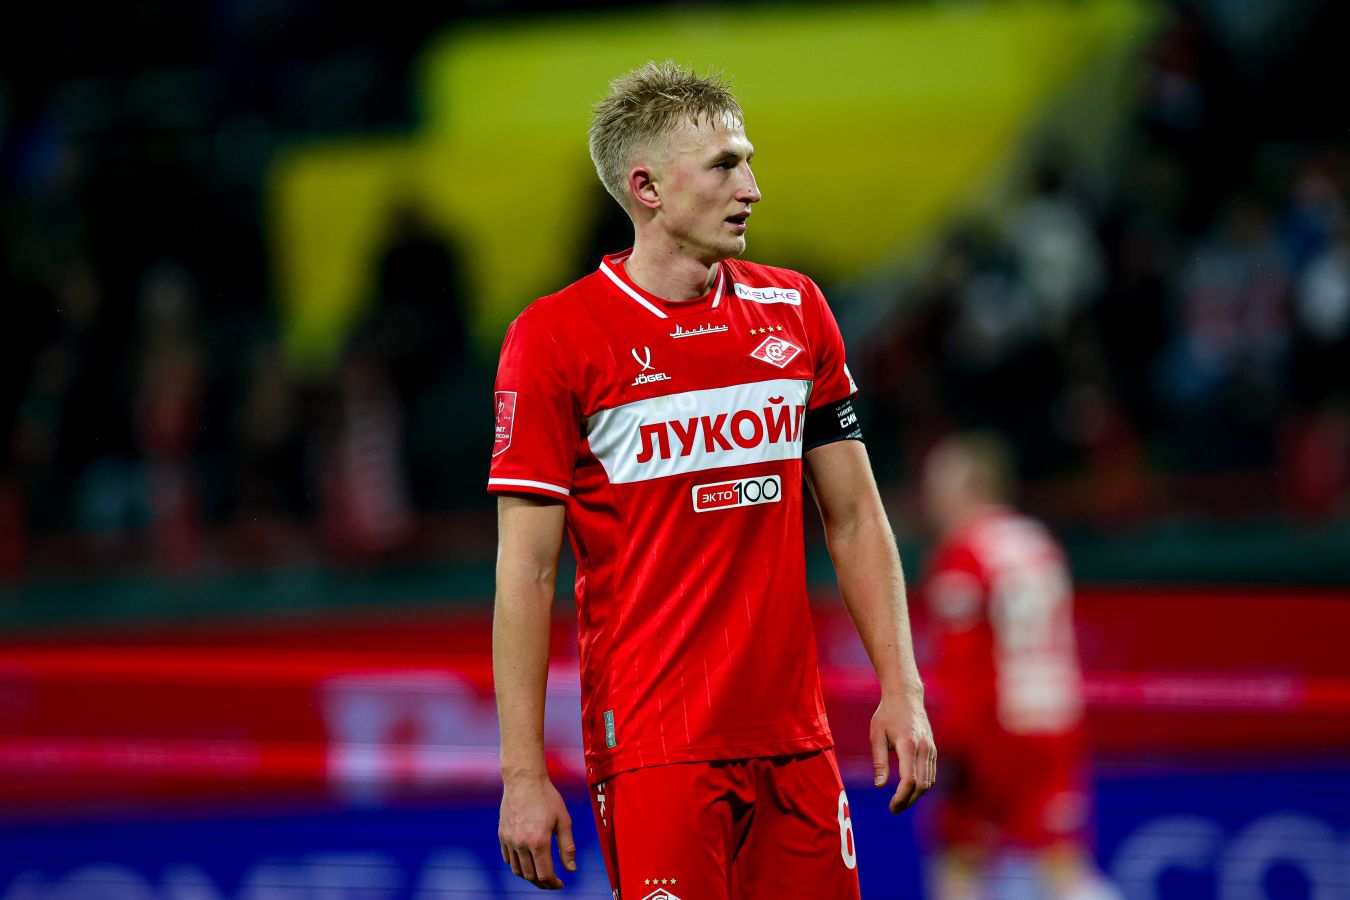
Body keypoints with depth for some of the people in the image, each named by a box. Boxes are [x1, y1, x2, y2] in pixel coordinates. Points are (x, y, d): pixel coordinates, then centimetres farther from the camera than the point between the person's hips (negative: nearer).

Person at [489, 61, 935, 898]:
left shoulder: (795, 310, 10)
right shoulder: (554, 337, -5)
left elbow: (855, 517, 14)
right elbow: (526, 570, -6)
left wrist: (902, 691, 5)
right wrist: (524, 772, -10)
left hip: (795, 736, 5)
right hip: (653, 748, -5)